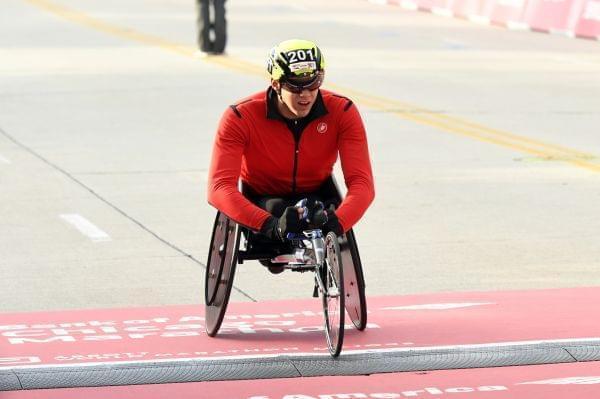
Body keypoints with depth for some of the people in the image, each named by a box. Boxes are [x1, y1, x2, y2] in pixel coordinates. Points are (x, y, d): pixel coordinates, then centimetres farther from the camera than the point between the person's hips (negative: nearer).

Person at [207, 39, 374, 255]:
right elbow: (219, 188, -34)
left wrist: (336, 223, -49)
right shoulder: (240, 118, -23)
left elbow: (362, 182, -26)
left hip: (316, 198, 1)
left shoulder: (342, 112, -17)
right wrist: (270, 225, -51)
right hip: (262, 202, -1)